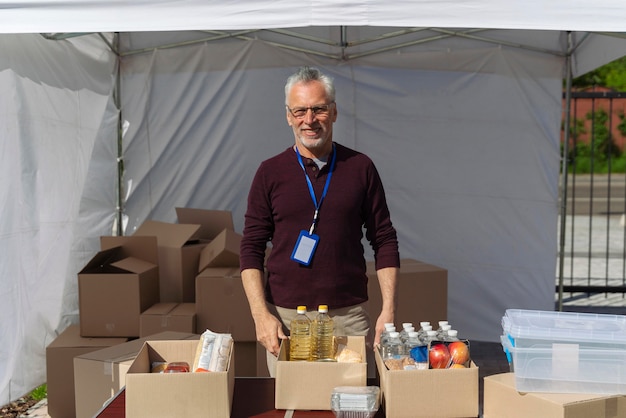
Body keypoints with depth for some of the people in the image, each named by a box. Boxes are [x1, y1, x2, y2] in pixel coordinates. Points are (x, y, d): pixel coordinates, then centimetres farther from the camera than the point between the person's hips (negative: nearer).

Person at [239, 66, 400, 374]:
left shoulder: (360, 168, 3)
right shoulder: (270, 172, 2)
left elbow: (384, 240, 6)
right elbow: (251, 248, 3)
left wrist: (388, 310, -2)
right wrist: (261, 314, -7)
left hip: (349, 315, 1)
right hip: (285, 317, 0)